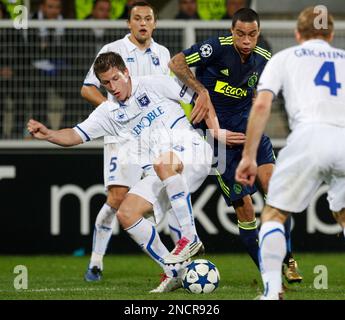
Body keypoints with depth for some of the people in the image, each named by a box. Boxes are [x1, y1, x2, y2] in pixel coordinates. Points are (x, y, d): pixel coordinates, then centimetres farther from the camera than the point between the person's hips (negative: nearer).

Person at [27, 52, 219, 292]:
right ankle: (173, 272, -6)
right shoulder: (109, 112, 17)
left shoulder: (155, 84, 4)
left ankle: (190, 238, -34)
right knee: (126, 214, -12)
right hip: (161, 174, 6)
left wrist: (217, 132, -5)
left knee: (163, 163, -40)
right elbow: (76, 135, 11)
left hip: (192, 150, -6)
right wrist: (48, 134, -8)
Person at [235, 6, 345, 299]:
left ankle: (272, 289, -7)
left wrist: (249, 157, 7)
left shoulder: (285, 58, 22)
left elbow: (262, 105, 8)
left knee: (273, 215, 10)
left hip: (309, 135, -2)